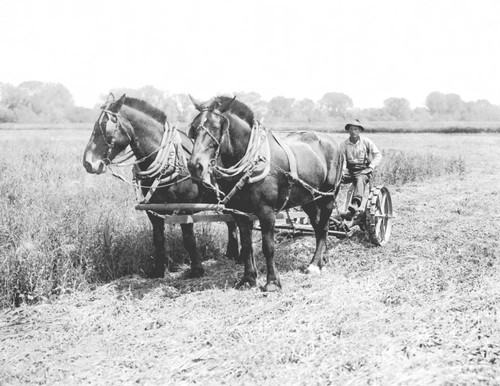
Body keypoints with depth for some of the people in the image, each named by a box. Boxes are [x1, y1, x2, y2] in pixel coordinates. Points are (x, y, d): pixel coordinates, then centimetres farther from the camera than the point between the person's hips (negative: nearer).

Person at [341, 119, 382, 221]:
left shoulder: (366, 141, 3)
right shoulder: (345, 144, 8)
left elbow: (378, 155, 3)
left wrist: (371, 166, -12)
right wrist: (342, 170, -14)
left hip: (363, 170, -4)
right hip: (349, 170, 4)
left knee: (360, 180, -37)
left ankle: (352, 209, -54)